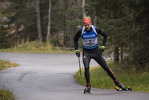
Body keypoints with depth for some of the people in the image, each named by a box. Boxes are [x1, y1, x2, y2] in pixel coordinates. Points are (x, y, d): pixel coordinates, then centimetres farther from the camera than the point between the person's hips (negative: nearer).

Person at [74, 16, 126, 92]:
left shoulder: (96, 30, -17)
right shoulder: (81, 31, -14)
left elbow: (105, 35, 1)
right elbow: (75, 39, 5)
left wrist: (102, 46, -7)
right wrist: (76, 50, -3)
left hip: (95, 51, 0)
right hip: (86, 52, 0)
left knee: (105, 67, 2)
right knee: (86, 68, -21)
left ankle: (116, 82, 15)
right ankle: (88, 86, -9)